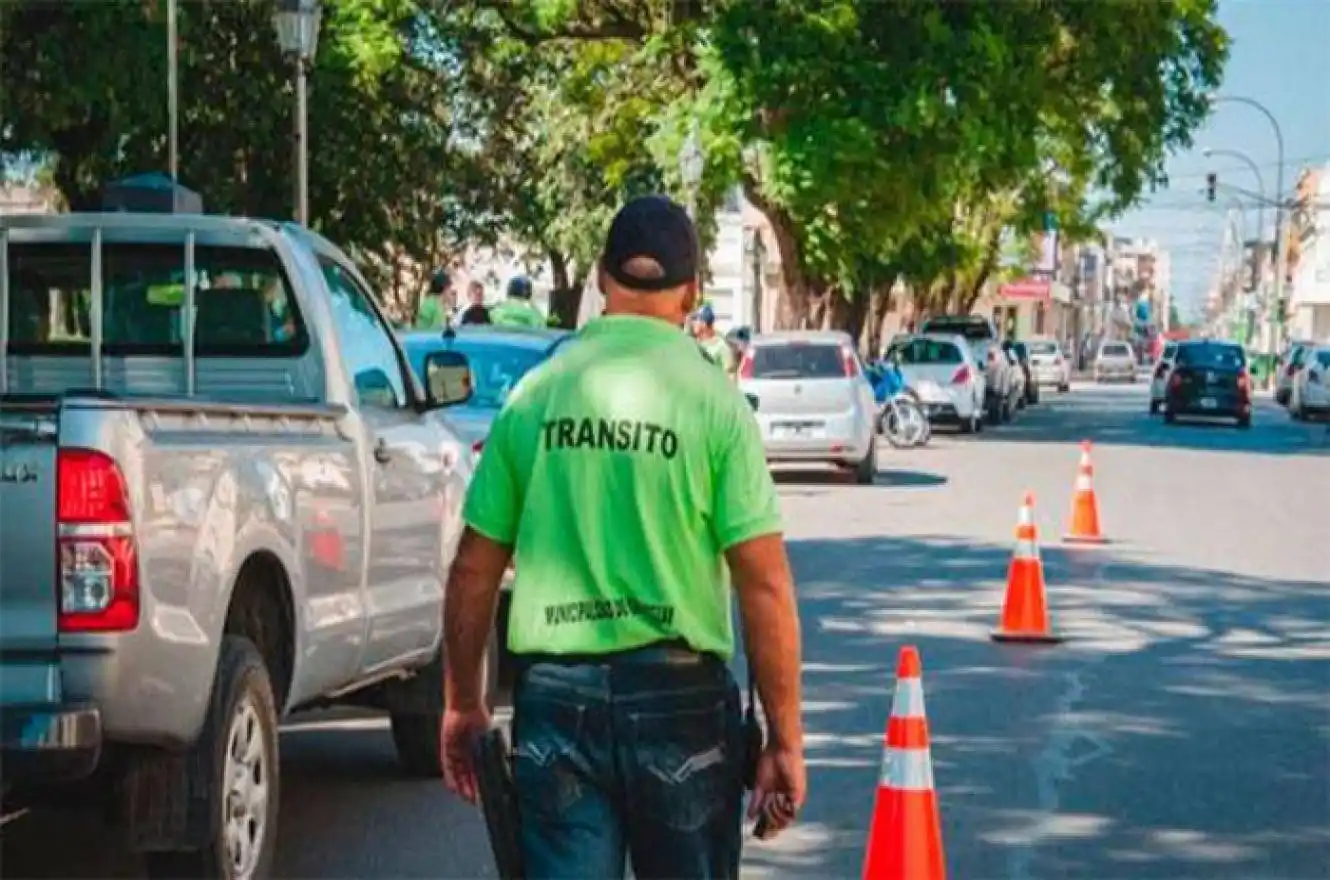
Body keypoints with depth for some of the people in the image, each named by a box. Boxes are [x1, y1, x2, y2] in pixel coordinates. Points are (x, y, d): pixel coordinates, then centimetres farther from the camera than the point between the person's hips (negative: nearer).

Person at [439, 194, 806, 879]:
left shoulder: (534, 395, 2)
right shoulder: (715, 401, -5)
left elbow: (474, 572, 5)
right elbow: (764, 585, -9)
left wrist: (462, 704, 16)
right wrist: (784, 738, -3)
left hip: (555, 696, 1)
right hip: (678, 693, -1)